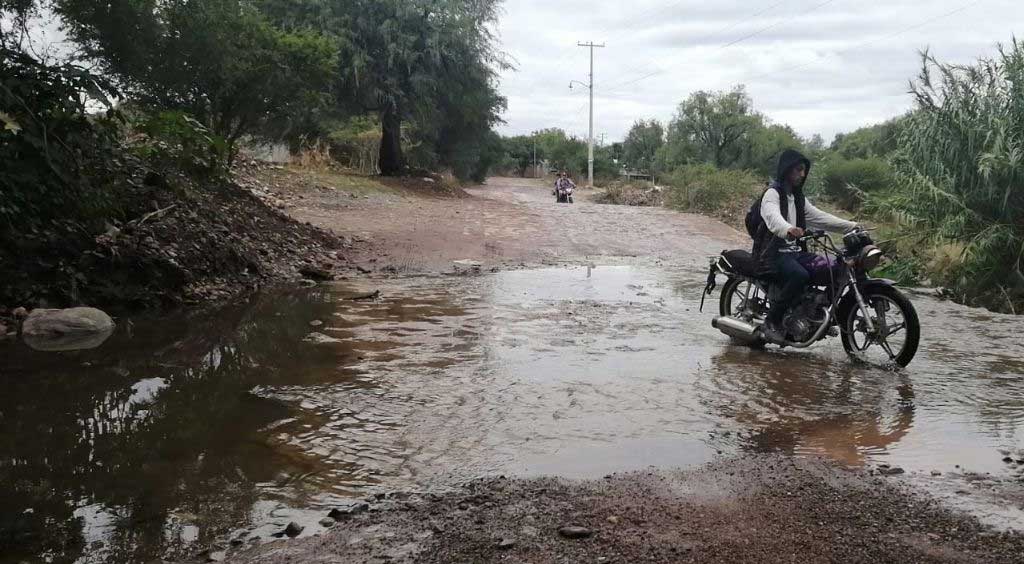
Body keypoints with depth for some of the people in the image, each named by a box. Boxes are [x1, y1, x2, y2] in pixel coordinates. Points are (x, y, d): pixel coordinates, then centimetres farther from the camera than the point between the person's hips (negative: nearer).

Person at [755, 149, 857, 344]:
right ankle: (772, 322, -22)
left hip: (795, 251, 8)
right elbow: (773, 217, -29)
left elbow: (818, 217, 17)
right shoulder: (772, 193, -8)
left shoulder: (798, 197, 21)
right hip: (774, 253, -8)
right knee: (800, 276, -35)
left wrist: (851, 226, 6)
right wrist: (787, 229, -51)